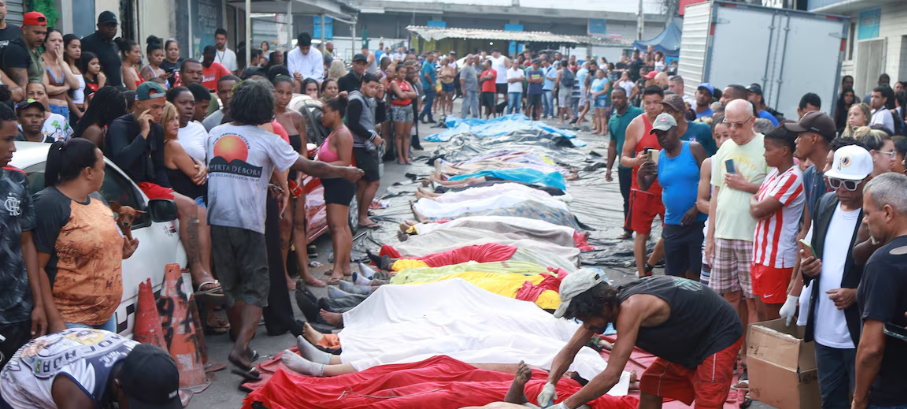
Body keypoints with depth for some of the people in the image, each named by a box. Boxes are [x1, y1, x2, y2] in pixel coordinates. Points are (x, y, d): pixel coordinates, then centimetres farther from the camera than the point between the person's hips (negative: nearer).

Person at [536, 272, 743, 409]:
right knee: (650, 387, 12)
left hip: (719, 336, -9)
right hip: (688, 341, 9)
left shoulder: (630, 307, -35)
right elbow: (569, 350, -1)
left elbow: (611, 376, -36)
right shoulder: (604, 303, -8)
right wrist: (550, 383, -18)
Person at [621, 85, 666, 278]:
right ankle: (642, 276, 20)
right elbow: (624, 158, -4)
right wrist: (637, 160, -24)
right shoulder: (637, 124, -5)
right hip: (643, 189, -3)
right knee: (642, 234, 5)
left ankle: (649, 265, 30)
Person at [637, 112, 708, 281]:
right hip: (673, 224, 4)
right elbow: (644, 187, 8)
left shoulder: (694, 149, -3)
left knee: (694, 273, -3)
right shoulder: (659, 157, 8)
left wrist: (696, 208, -15)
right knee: (674, 274, 8)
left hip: (698, 221, -4)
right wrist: (640, 174, -15)